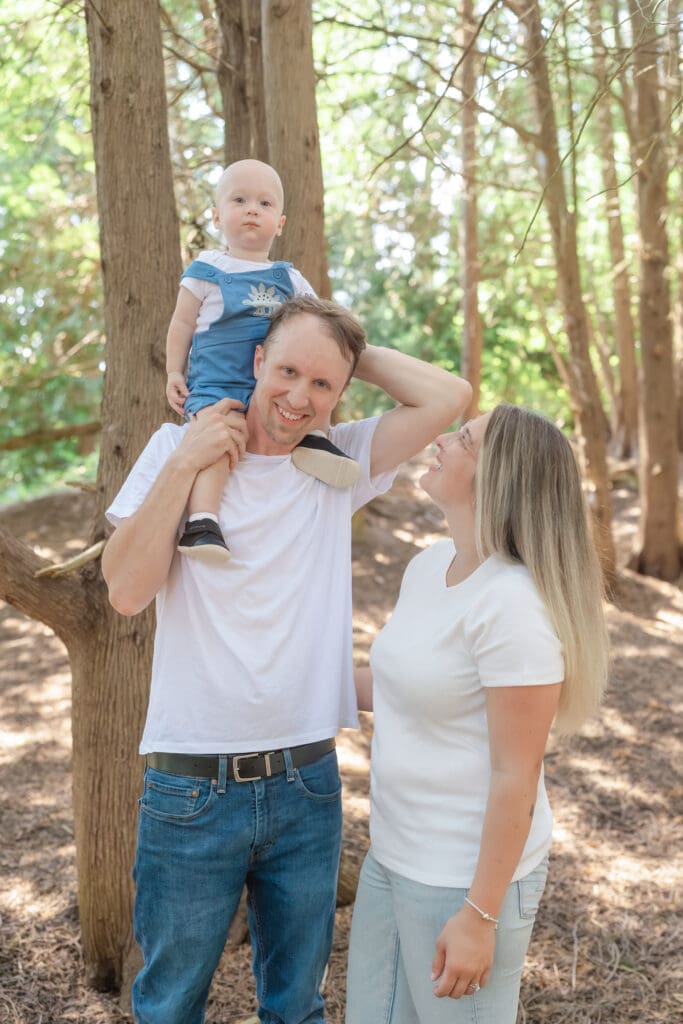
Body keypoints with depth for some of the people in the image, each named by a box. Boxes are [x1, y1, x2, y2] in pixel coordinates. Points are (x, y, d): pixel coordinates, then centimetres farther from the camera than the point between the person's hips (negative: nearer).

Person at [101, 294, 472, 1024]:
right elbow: (126, 591, -13)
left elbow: (448, 397, -9)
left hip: (307, 783, 2)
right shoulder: (176, 447, -4)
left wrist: (355, 353, -3)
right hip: (192, 790, -1)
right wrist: (186, 464, -16)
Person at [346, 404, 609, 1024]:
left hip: (469, 876, -8)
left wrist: (480, 915, -17)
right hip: (392, 856, 8)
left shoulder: (514, 601, -24)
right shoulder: (429, 566, 1)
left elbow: (516, 775, -21)